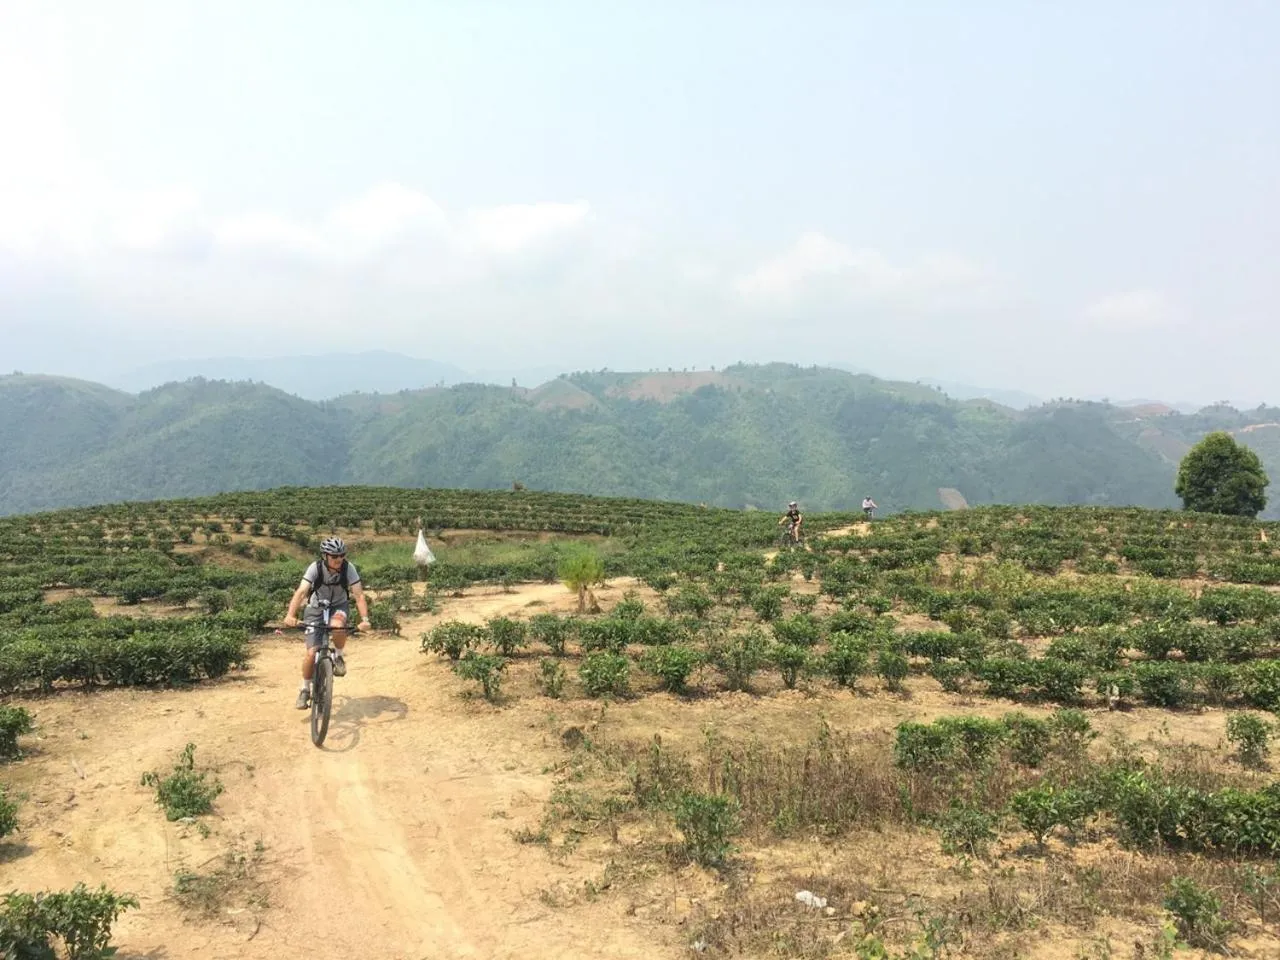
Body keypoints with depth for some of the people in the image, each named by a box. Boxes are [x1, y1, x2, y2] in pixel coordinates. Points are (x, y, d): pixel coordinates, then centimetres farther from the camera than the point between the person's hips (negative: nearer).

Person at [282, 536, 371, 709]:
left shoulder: (348, 568, -22)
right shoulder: (316, 567, -24)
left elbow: (359, 595, -25)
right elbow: (300, 592, -33)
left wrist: (365, 619, -39)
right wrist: (290, 615, -48)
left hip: (339, 606, 0)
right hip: (316, 608, 0)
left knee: (337, 626, -37)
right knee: (311, 652, -9)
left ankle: (339, 656, -7)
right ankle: (305, 689, 14)